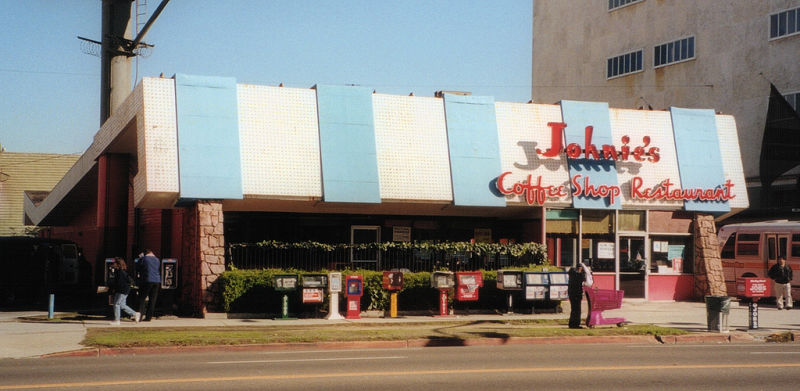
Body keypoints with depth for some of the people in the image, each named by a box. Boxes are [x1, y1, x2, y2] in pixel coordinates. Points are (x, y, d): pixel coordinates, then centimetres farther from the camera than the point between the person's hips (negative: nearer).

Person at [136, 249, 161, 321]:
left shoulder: (143, 259, -1)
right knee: (152, 300, 7)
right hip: (157, 281, 4)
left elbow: (137, 269, 8)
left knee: (142, 299, 2)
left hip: (147, 280, -4)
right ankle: (148, 317, 7)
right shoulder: (157, 260, 12)